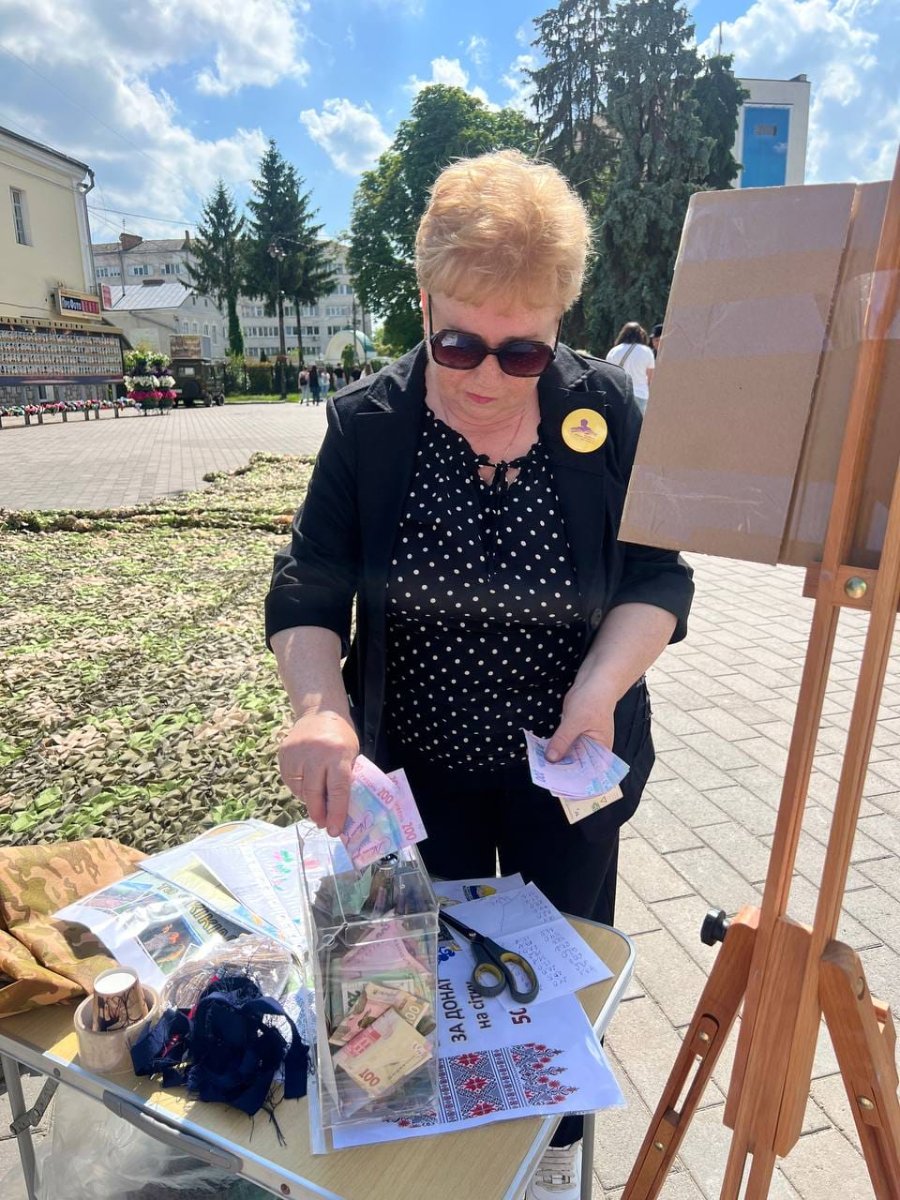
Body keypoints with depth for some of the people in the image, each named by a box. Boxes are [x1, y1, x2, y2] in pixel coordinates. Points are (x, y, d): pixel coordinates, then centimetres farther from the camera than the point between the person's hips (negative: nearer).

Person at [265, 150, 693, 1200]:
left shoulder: (606, 414, -12)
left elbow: (658, 578, -7)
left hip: (563, 765, 1)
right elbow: (306, 590, -11)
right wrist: (319, 704, -31)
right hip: (415, 765, 1)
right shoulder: (367, 422, -12)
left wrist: (601, 682, -25)